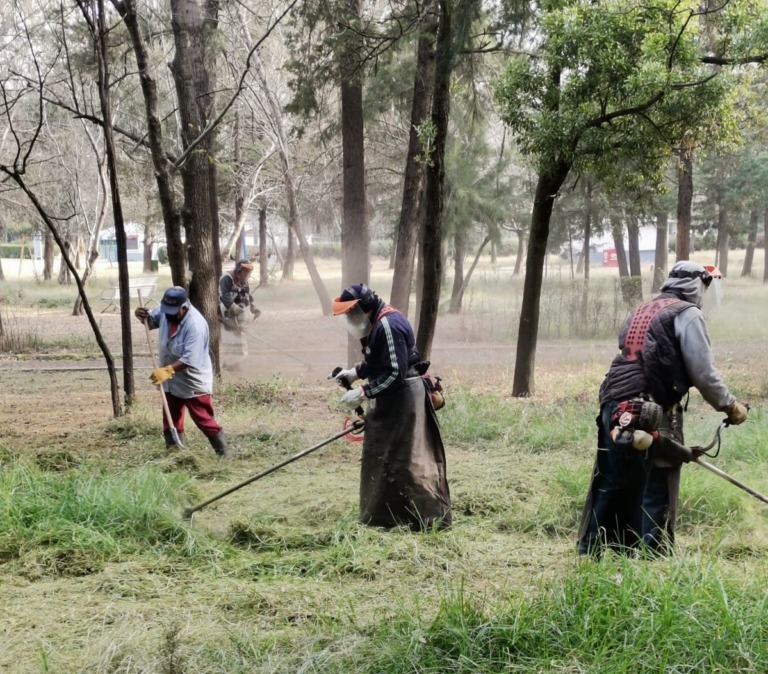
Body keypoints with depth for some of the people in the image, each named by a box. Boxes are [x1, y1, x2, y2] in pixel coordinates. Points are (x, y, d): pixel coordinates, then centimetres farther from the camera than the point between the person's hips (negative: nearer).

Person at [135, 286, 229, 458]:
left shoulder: (195, 325, -29)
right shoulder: (165, 311, -5)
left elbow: (190, 359, -34)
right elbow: (152, 320, 16)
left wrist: (167, 371, -41)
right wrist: (143, 315, -7)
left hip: (193, 383, -8)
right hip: (172, 381, 8)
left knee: (204, 420, -4)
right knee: (171, 421, 16)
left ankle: (224, 455, 6)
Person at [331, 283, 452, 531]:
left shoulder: (389, 325, -23)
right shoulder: (376, 323, 10)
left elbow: (395, 372, -26)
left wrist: (364, 392, -24)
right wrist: (356, 371, 8)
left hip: (402, 398, -11)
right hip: (390, 398, 11)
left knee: (408, 459, -8)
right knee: (380, 456, 16)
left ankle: (430, 516, -2)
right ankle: (382, 513, 26)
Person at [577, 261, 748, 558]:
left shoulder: (641, 311, 23)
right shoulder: (687, 313, 0)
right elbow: (703, 373, -5)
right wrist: (730, 406, 7)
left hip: (614, 409, 7)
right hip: (650, 414, -7)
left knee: (610, 487, 15)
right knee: (656, 495, 1)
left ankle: (590, 555, 20)